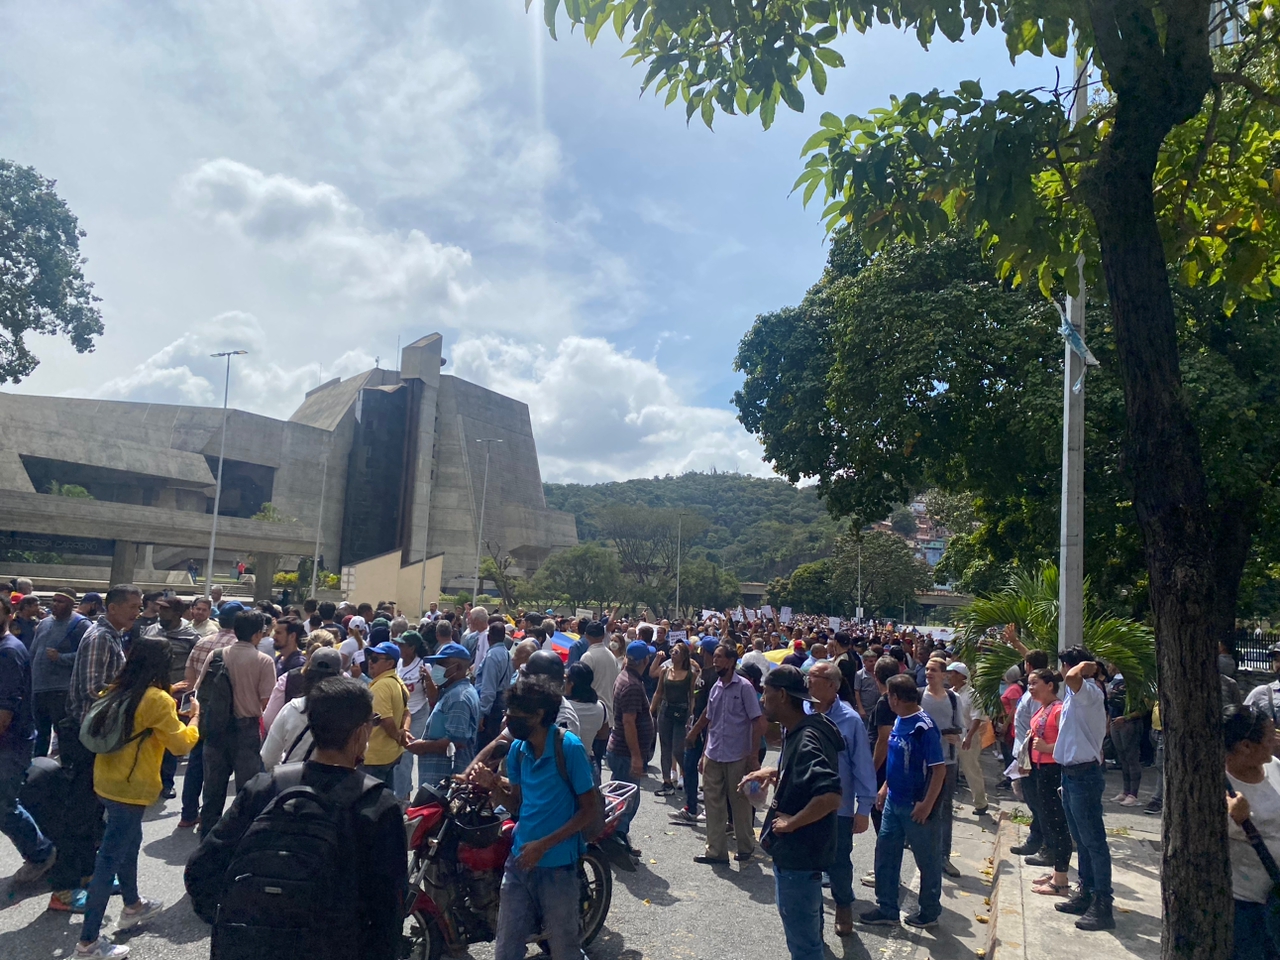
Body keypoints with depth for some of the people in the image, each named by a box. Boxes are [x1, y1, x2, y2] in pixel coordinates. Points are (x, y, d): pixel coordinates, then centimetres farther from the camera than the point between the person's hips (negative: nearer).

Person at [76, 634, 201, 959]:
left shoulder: (118, 691, 2)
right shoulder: (157, 699, -19)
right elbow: (181, 745, -11)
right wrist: (194, 718, 4)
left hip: (108, 780, 9)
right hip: (130, 787, -9)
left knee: (128, 843, 25)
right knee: (109, 859, -1)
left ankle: (133, 906, 42)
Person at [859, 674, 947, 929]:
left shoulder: (924, 727, -21)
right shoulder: (899, 721, 5)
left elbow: (939, 769, -21)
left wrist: (927, 804, -22)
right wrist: (885, 788, 16)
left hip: (916, 807, -8)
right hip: (893, 802, 8)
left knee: (927, 860, 11)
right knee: (885, 854, 12)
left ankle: (929, 911, 28)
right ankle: (887, 909, 24)